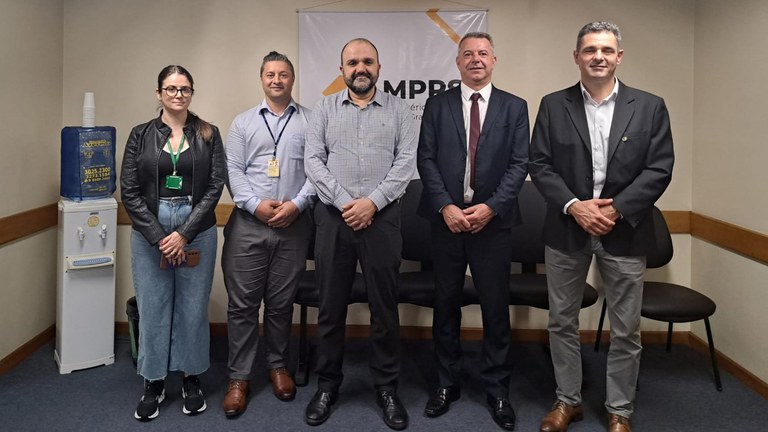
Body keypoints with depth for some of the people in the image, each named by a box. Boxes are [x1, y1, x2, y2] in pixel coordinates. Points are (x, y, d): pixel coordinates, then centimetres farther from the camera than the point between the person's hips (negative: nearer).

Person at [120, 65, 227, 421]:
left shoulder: (208, 134, 4)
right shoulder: (141, 135, 4)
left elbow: (215, 186, -3)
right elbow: (129, 191, 0)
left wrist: (184, 233, -11)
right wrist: (159, 237, -10)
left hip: (197, 232, 0)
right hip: (149, 233, 1)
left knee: (193, 307, 6)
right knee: (152, 308, 6)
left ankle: (191, 380, 24)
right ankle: (153, 383, 23)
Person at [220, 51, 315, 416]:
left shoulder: (309, 121, 6)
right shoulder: (243, 123, 10)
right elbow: (233, 170, 3)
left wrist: (297, 204, -13)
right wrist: (255, 204, -11)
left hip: (294, 225, -1)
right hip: (248, 224, 1)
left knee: (281, 302, 10)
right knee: (242, 303, 3)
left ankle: (278, 366, 27)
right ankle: (239, 377, 14)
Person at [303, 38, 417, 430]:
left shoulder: (398, 109, 6)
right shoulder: (324, 109, 9)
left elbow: (406, 162, -2)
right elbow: (313, 161, 1)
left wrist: (372, 201, -13)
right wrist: (344, 202, -11)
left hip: (381, 217, -1)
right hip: (333, 217, 1)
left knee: (384, 306, 6)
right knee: (330, 306, 8)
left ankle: (387, 387, 20)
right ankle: (327, 384, 23)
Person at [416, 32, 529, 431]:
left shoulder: (514, 107, 6)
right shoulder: (437, 105, 7)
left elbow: (519, 163, -1)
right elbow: (426, 160, 0)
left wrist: (490, 207, -13)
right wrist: (445, 207, -12)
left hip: (493, 220, 0)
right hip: (446, 218, 1)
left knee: (496, 308, 5)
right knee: (445, 305, 10)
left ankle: (497, 390, 20)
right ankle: (446, 383, 24)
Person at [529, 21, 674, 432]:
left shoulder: (650, 107, 2)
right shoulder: (553, 105, 3)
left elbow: (659, 169, -4)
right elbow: (539, 164, -2)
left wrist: (616, 210, -15)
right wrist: (573, 206, -15)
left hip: (625, 232, 0)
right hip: (567, 229, 1)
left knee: (626, 331, 8)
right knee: (561, 322, 11)